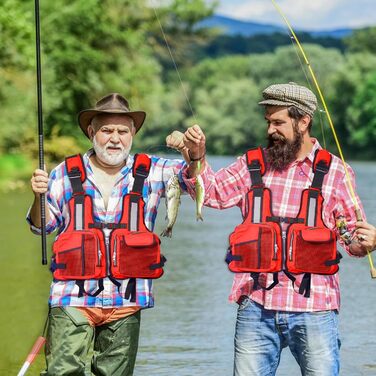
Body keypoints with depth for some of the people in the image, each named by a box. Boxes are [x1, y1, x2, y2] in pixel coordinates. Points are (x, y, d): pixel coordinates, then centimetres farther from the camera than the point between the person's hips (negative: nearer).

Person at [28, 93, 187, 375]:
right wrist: (39, 196, -7)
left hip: (126, 302, 1)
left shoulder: (150, 173, 8)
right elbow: (41, 227, 13)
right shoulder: (66, 174, 8)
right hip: (74, 299, -1)